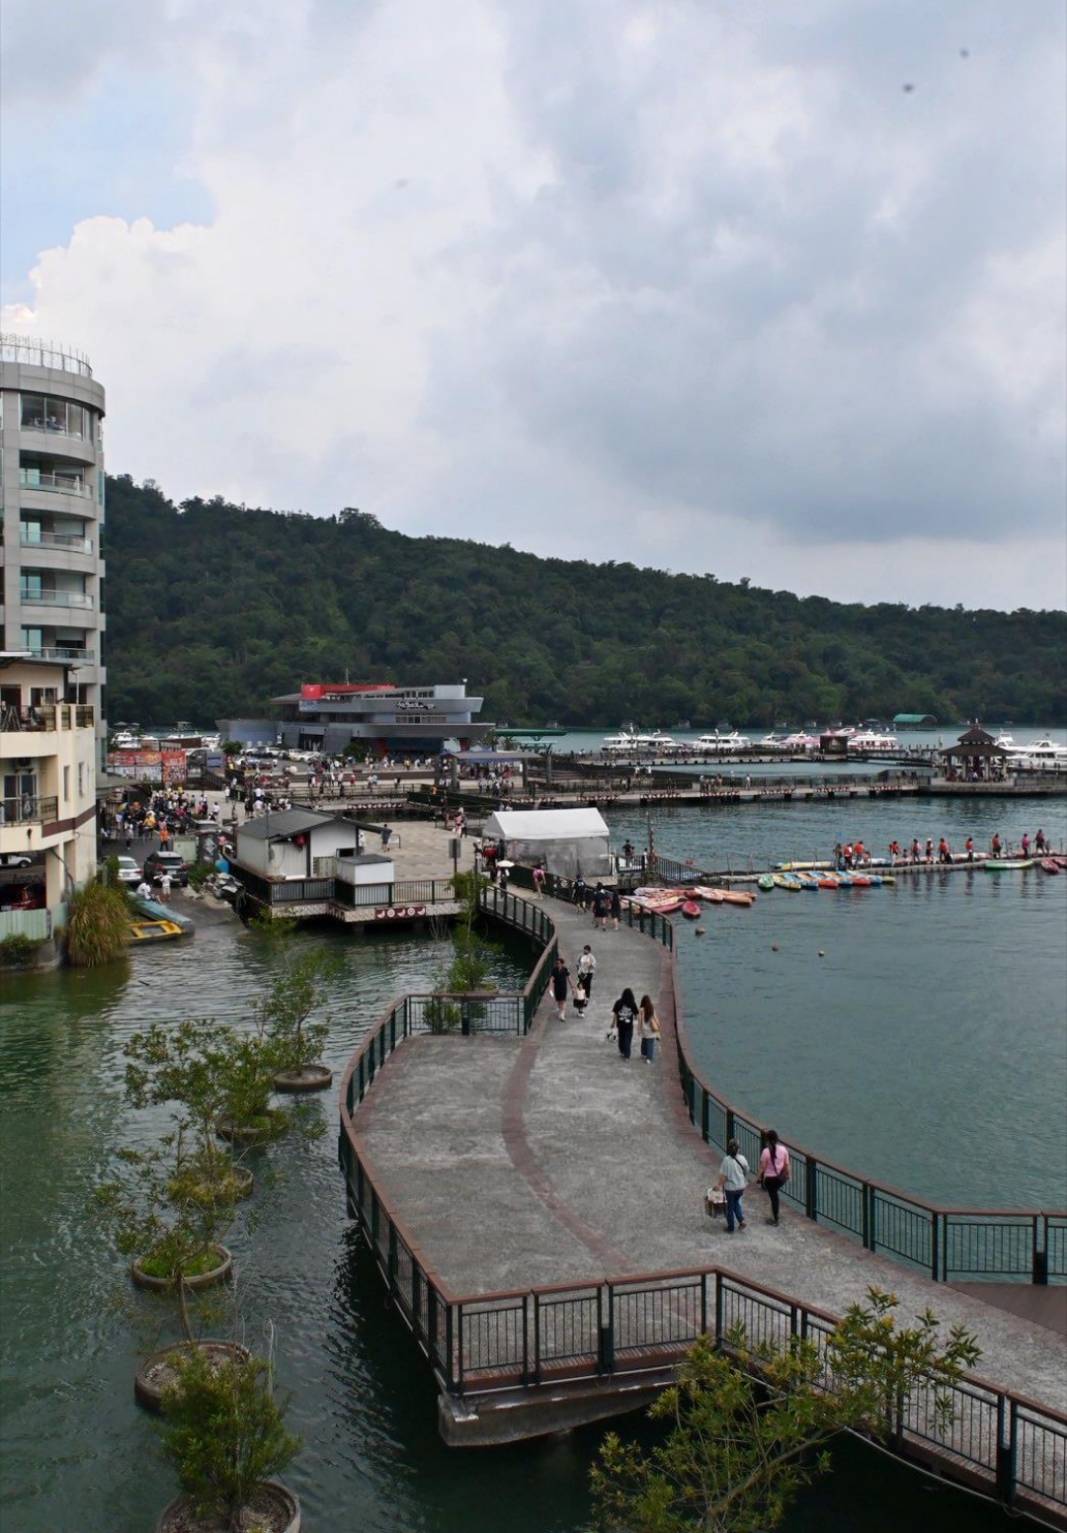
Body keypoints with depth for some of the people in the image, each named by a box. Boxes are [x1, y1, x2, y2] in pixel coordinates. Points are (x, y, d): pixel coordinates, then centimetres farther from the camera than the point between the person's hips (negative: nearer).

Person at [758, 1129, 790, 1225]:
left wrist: (760, 1177, 4)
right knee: (775, 1195, 27)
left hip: (770, 1178, -4)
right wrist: (787, 1175, 16)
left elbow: (762, 1167, -11)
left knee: (773, 1197, 10)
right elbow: (786, 1164, 0)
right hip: (781, 1178, 4)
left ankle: (775, 1219, 22)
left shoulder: (766, 1151, -20)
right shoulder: (783, 1149, -10)